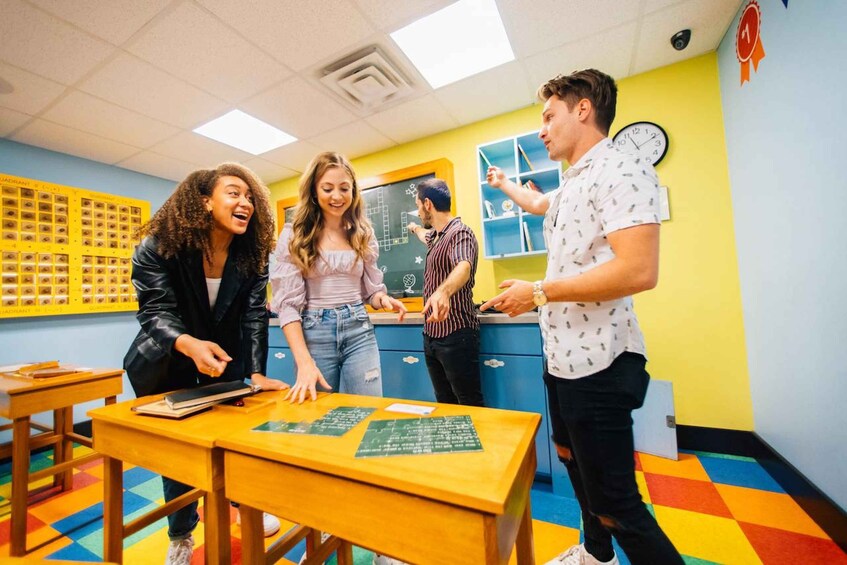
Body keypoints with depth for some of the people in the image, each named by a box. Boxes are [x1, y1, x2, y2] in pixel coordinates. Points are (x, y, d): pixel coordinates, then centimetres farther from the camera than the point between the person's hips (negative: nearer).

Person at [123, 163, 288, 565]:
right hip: (168, 365, -1)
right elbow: (155, 311, -26)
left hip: (226, 362, 2)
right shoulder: (158, 247, -20)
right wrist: (190, 345, -48)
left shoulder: (252, 255, -13)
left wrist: (256, 373, -26)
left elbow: (254, 314, -17)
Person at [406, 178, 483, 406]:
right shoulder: (435, 236, 15)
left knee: (470, 405, 0)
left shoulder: (460, 233, -14)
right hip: (431, 334, 9)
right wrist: (415, 229, 61)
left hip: (456, 335, -9)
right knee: (445, 403, 15)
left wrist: (443, 291, -56)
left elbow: (463, 267, -35)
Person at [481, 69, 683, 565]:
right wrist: (503, 183, 56)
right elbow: (537, 203, 40)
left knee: (613, 502, -4)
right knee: (571, 459, 24)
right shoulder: (571, 187, 17)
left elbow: (639, 271, -25)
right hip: (563, 356, 10)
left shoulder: (621, 170, -13)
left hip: (597, 363, -10)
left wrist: (538, 293, -19)